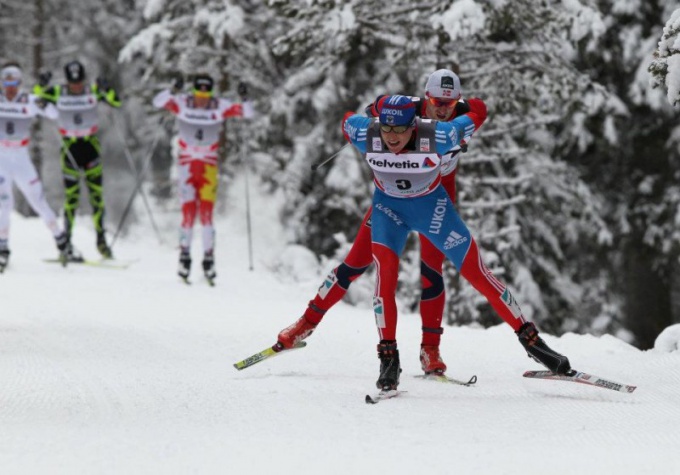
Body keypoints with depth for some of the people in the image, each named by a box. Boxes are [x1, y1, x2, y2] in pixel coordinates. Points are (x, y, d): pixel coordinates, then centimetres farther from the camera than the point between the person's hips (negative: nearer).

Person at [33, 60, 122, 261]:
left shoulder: (93, 91, -4)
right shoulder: (58, 93, -5)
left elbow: (116, 102, -6)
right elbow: (35, 96, -5)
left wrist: (107, 89, -24)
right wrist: (41, 84, -24)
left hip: (91, 146, 1)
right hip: (70, 147, -1)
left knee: (97, 195, 4)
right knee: (71, 197, -5)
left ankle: (101, 239, 16)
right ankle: (67, 243, 1)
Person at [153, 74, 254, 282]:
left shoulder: (220, 106, -5)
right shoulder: (182, 103, -6)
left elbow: (248, 113, -7)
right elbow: (158, 102, -20)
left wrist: (244, 98, -26)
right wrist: (173, 91, -36)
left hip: (209, 165, 0)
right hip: (187, 163, 0)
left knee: (206, 213, -5)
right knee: (188, 212, -4)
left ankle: (209, 258, 1)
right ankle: (185, 255, 10)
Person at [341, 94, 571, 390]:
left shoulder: (438, 137, -33)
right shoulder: (365, 135, -28)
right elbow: (348, 120, -4)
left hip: (431, 205, -1)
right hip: (388, 205, 1)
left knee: (478, 274, -1)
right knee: (386, 273, -21)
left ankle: (530, 339, 9)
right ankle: (388, 358, -10)